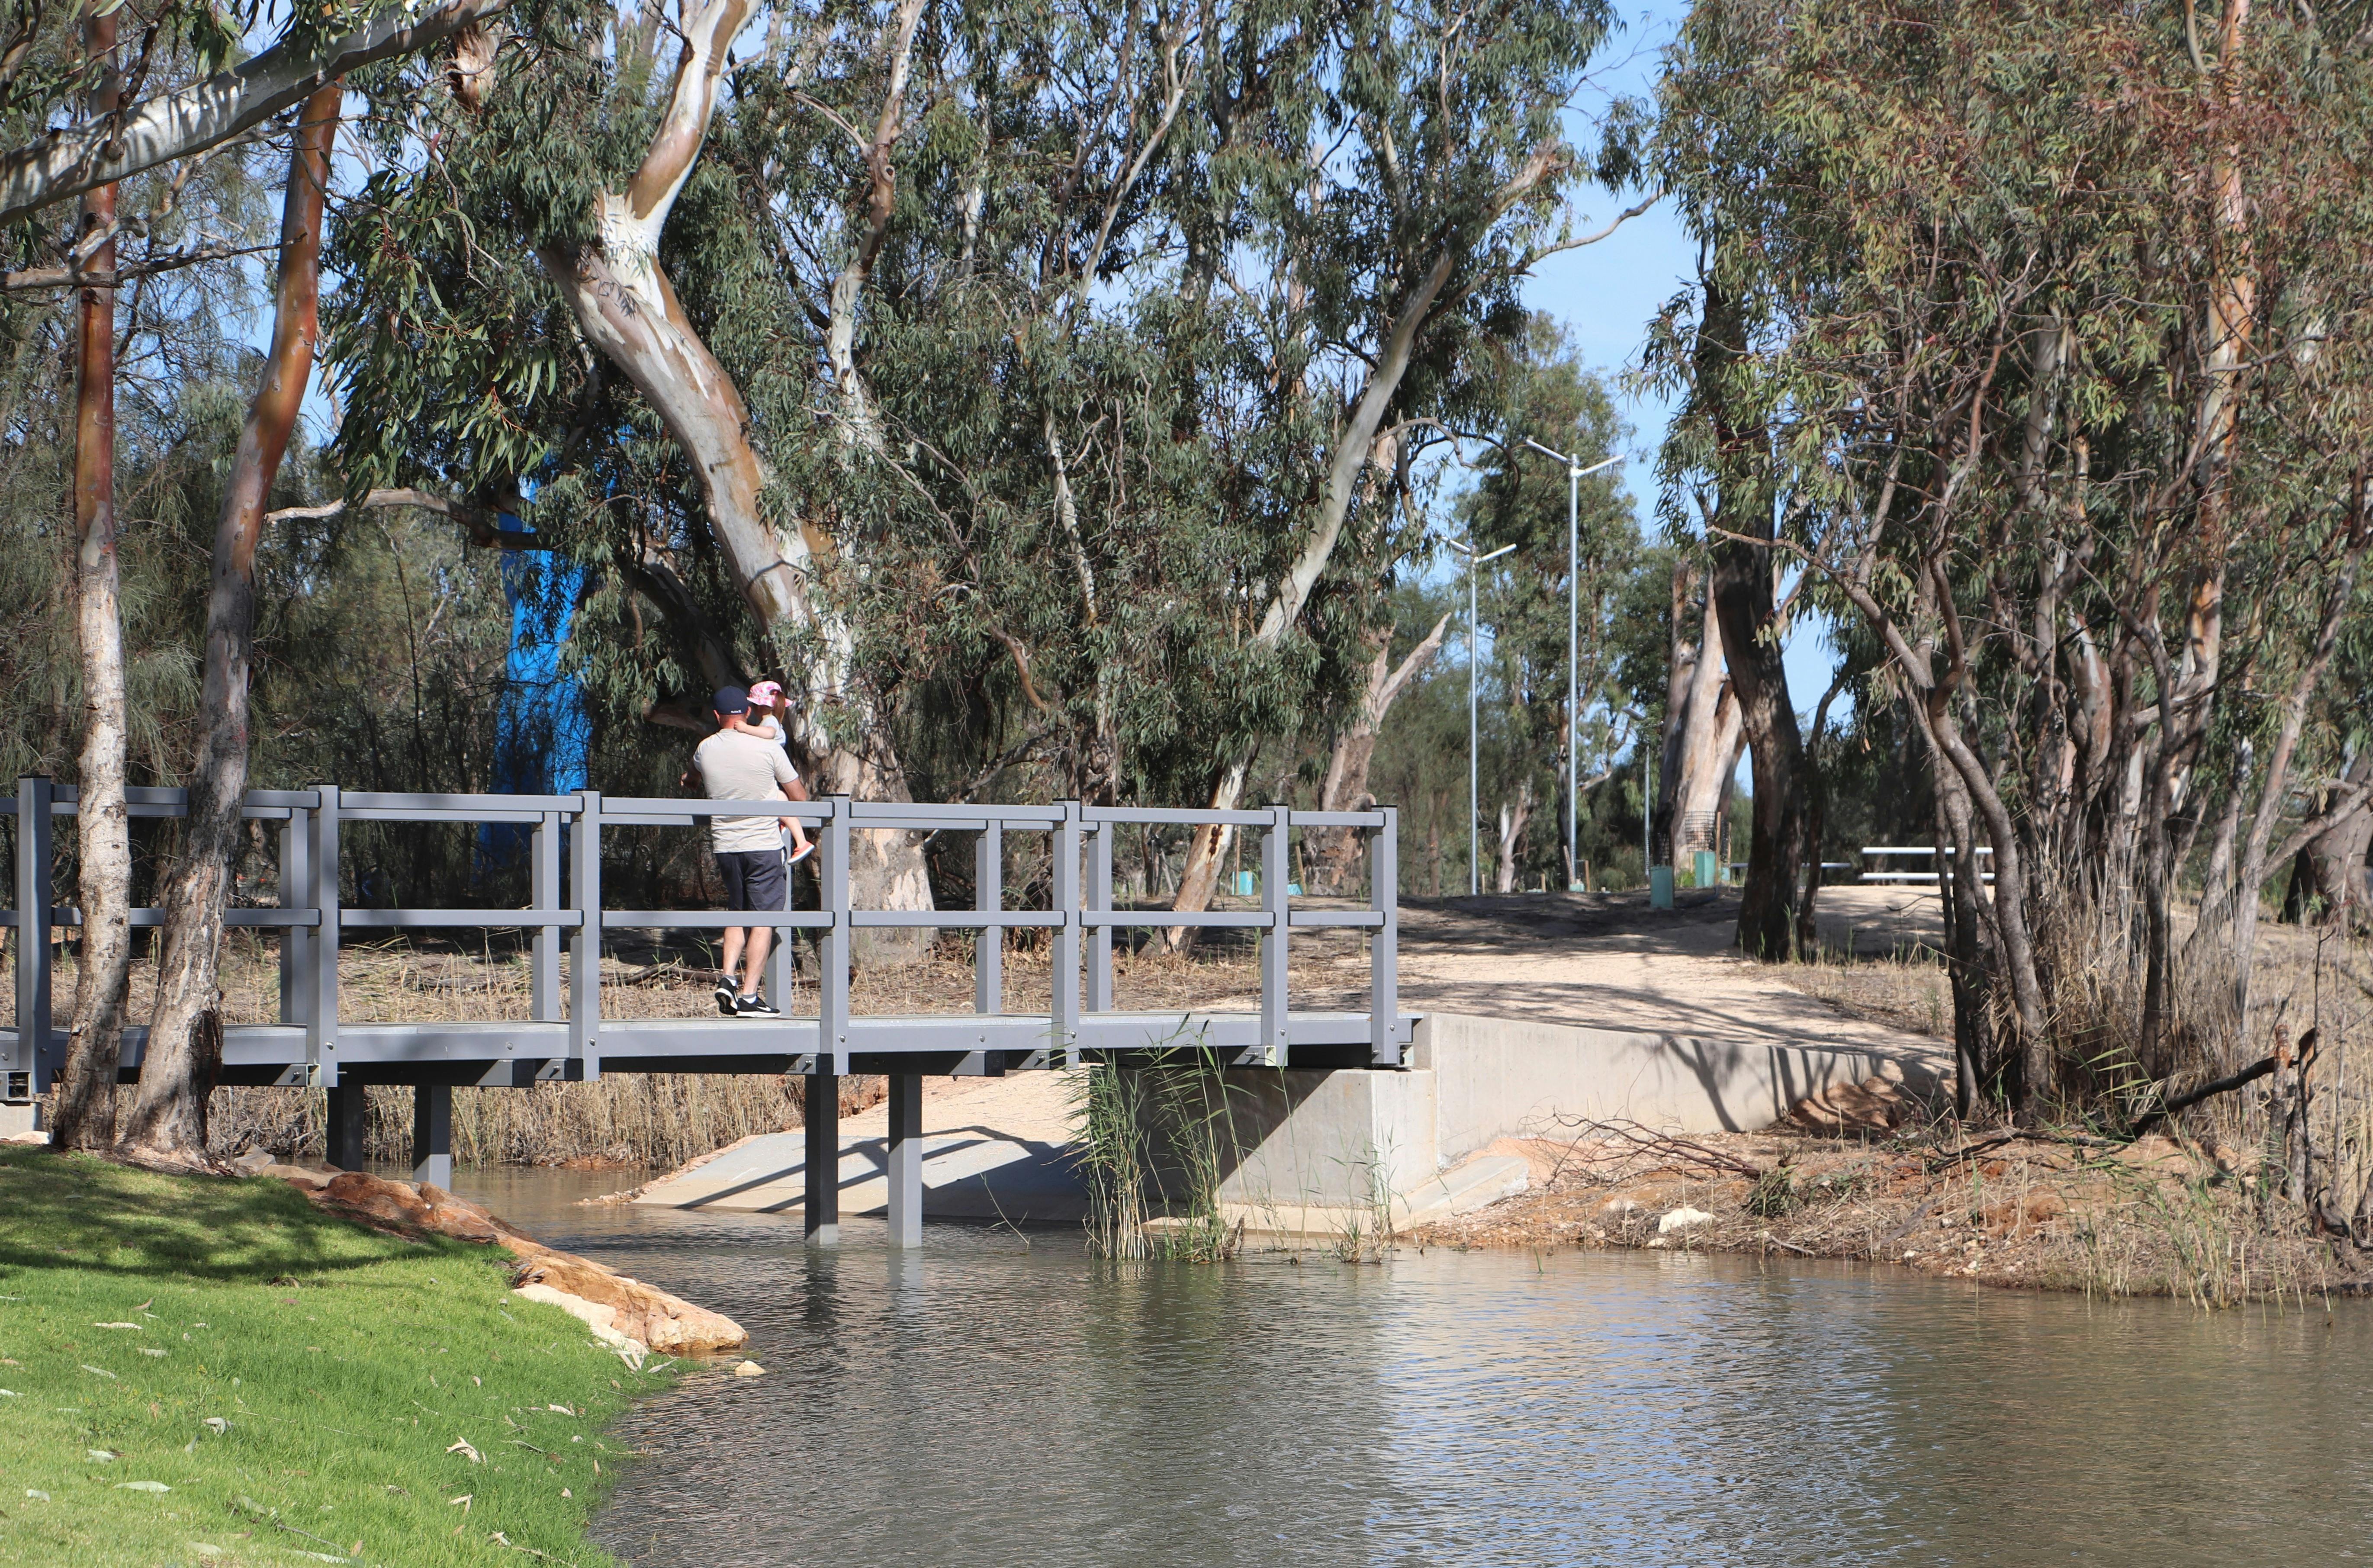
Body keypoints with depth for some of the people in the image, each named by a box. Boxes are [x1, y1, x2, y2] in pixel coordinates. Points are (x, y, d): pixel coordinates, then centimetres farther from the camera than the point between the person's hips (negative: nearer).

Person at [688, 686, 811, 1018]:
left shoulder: (705, 750, 1)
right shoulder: (769, 750, -9)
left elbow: (694, 771, 26)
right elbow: (799, 796, 0)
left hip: (724, 844, 4)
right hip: (763, 844, -4)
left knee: (738, 913, 19)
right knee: (763, 919, 0)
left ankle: (728, 977, 3)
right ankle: (748, 995, -6)